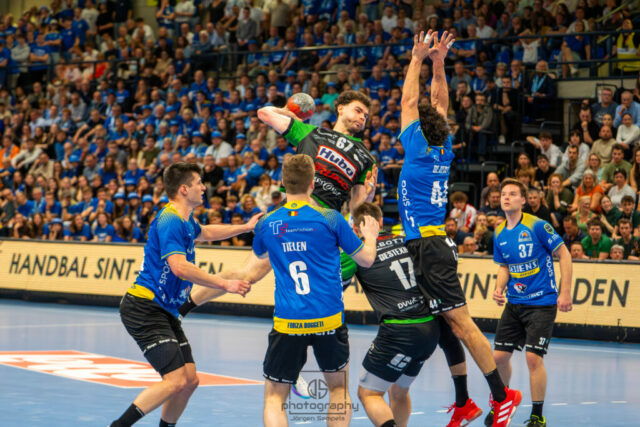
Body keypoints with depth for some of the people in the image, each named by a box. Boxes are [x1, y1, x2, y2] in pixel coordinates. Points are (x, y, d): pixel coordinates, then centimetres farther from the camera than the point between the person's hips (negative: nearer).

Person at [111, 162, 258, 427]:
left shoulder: (185, 221, 15)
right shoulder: (170, 221, -17)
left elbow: (204, 233, 40)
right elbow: (179, 266, -30)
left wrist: (245, 227, 42)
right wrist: (225, 284, -26)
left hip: (165, 312, 10)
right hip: (144, 308, -10)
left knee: (190, 380, 6)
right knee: (175, 380, -18)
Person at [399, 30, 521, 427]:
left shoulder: (419, 151, -8)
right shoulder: (444, 152, 10)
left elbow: (409, 102, -2)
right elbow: (440, 104, 20)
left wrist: (418, 59, 4)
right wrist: (438, 62, 16)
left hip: (427, 246, -9)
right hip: (438, 243, 9)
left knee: (461, 323, -9)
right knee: (451, 325, 11)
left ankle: (502, 395, -10)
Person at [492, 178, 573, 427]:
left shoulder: (537, 226, -13)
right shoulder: (499, 234, 5)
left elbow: (564, 254, -9)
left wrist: (565, 293, -13)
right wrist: (500, 288, -3)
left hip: (542, 303, -6)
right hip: (514, 303, 6)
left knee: (533, 357, -13)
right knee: (499, 356, 4)